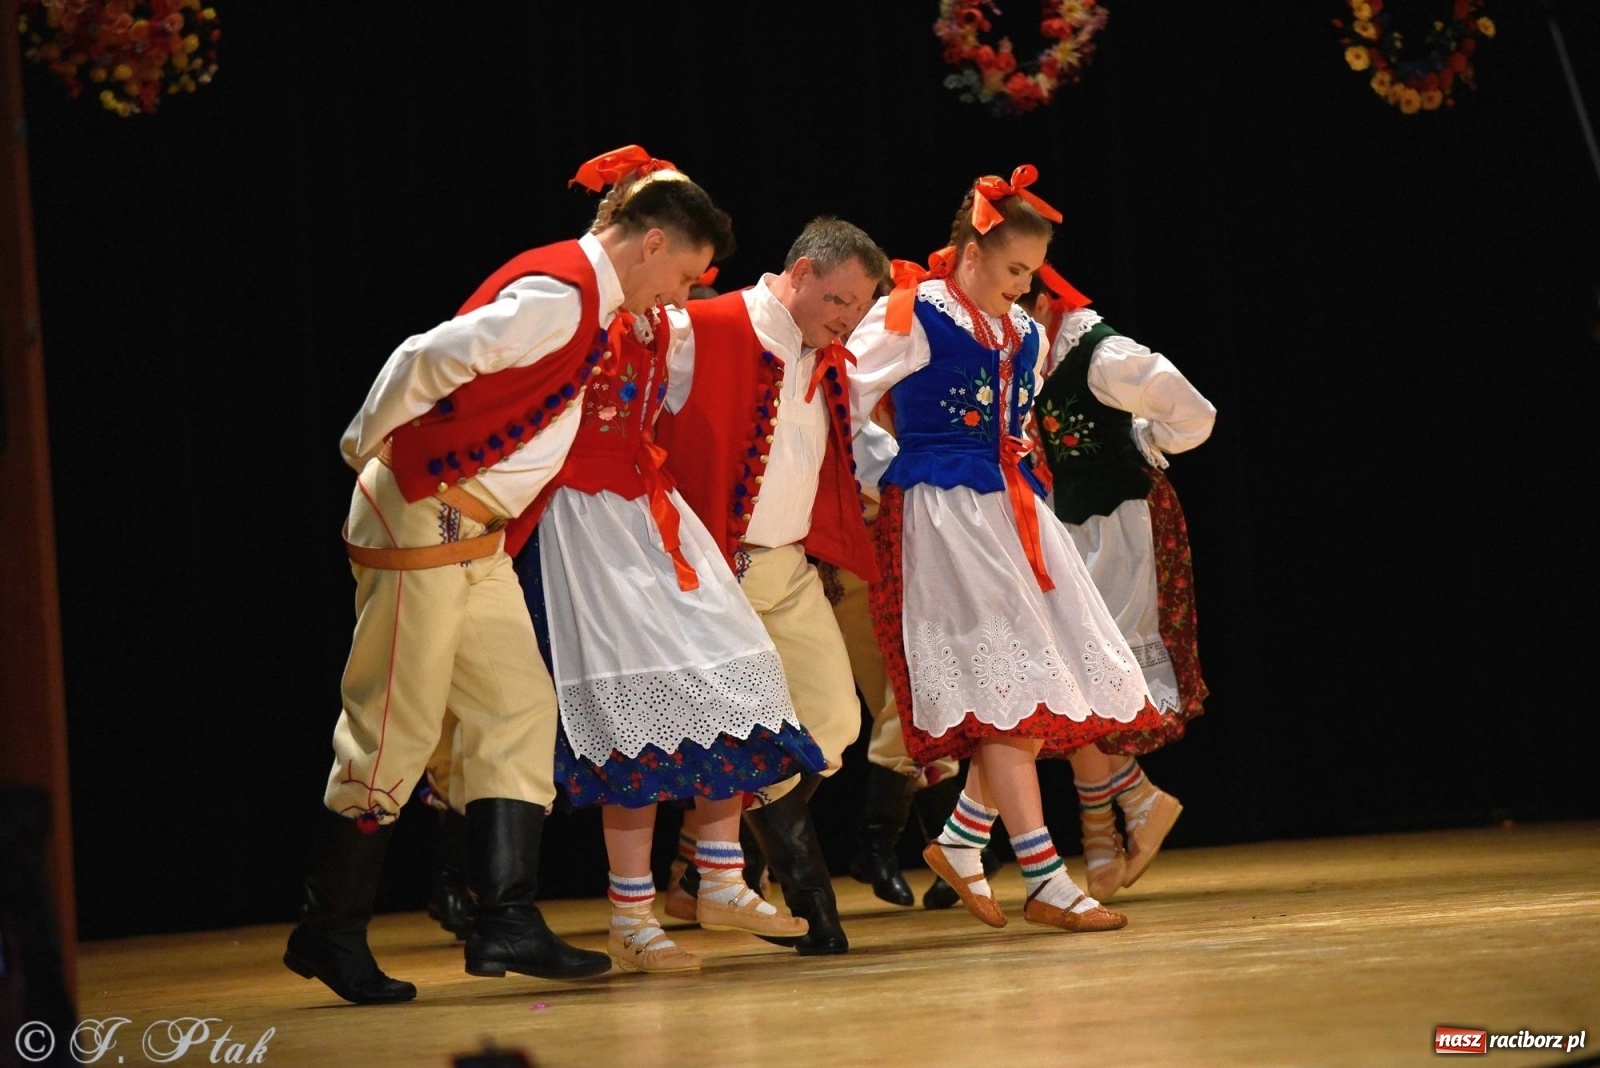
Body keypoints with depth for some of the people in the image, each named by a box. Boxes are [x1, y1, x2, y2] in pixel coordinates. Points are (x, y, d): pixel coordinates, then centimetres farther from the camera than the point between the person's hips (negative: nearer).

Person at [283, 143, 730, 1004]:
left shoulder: (593, 303, 12)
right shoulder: (556, 296, -20)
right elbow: (426, 360, -23)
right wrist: (365, 447, -11)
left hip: (476, 535, 10)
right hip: (419, 519, -10)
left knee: (518, 711, 4)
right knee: (396, 730, -3)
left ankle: (505, 920, 2)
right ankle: (328, 933, 6)